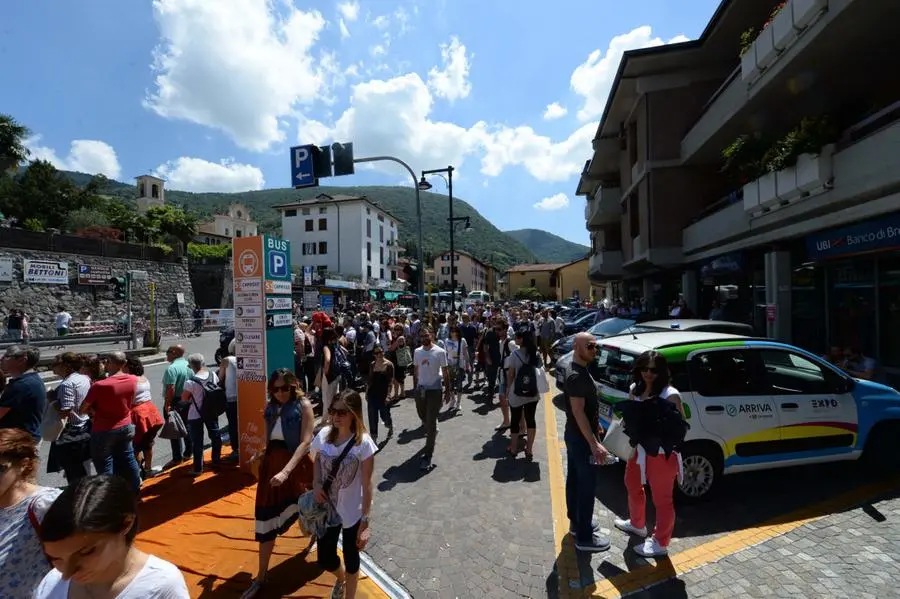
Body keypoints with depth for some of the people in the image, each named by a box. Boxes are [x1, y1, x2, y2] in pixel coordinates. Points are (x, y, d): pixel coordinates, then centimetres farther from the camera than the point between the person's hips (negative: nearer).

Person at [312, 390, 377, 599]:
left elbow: (367, 485, -18)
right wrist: (316, 485, -10)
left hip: (351, 512, -4)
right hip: (327, 509, 4)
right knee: (325, 559, 19)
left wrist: (364, 521, -15)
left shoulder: (363, 443, -24)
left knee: (351, 557, 17)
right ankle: (341, 578, 55)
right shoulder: (324, 434, -11)